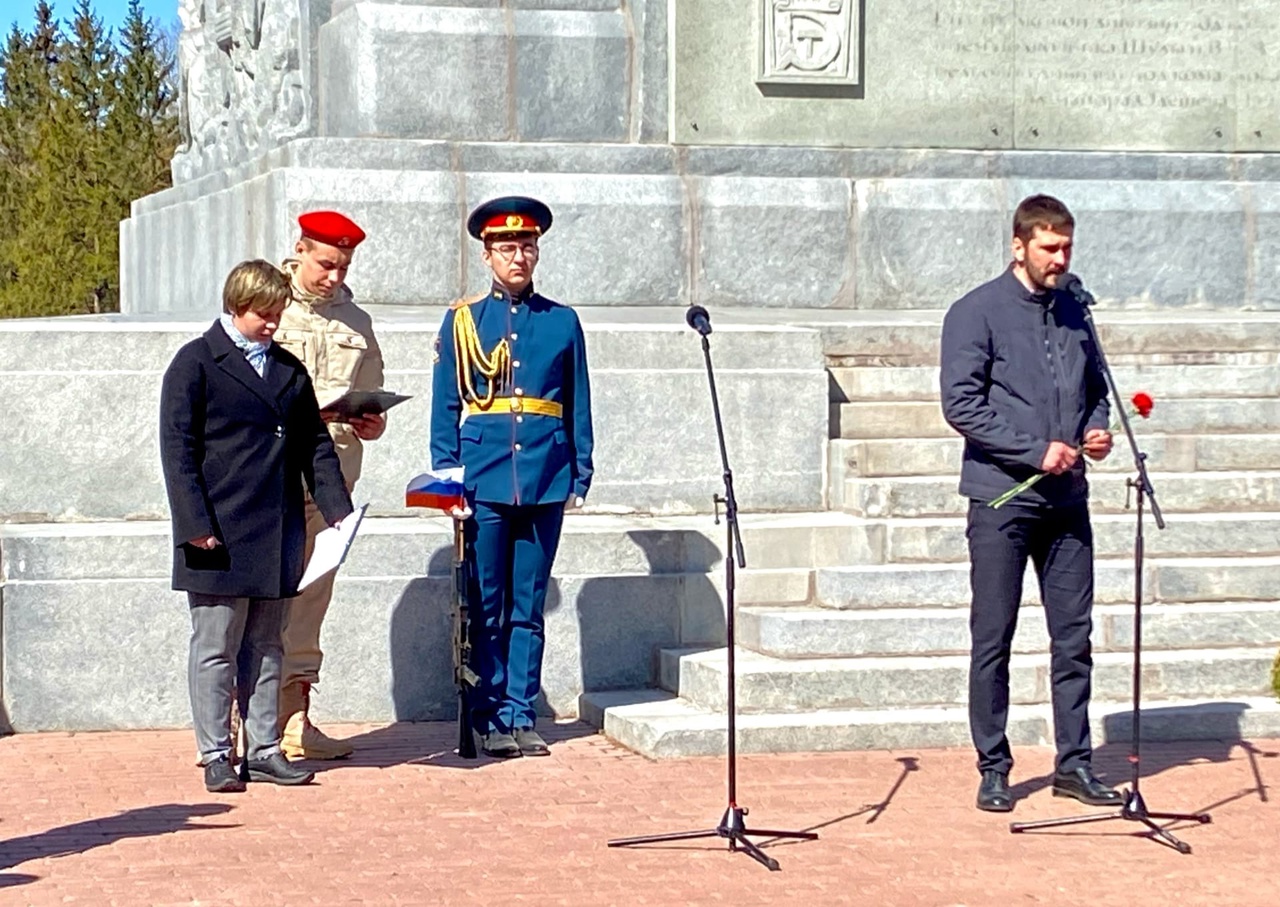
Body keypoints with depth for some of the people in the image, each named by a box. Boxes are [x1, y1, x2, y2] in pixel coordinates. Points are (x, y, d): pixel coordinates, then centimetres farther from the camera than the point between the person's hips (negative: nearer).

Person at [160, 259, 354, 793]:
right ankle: (216, 755, 6)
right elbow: (178, 447, -7)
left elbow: (314, 444, 17)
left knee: (265, 646, 10)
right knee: (215, 647, 0)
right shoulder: (196, 363, -2)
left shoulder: (289, 369, 15)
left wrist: (337, 508, 4)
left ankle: (264, 751, 15)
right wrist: (195, 524, -14)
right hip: (219, 534, -5)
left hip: (278, 534, 6)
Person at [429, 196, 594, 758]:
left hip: (545, 483, 1)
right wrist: (447, 477, -2)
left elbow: (578, 409, 11)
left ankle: (520, 717, 10)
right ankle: (491, 722, 7)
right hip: (483, 482, -1)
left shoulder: (562, 322, 9)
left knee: (528, 607, 5)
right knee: (485, 607, 2)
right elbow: (445, 408, 6)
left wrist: (580, 478, 5)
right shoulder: (463, 321, 6)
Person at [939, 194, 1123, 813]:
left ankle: (1075, 763, 16)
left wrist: (1097, 429, 2)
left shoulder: (1073, 313, 12)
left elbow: (1096, 388, 24)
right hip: (1001, 497, -5)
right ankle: (993, 769, 9)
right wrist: (1036, 451, -16)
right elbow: (960, 403, -13)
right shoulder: (978, 313, -6)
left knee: (1074, 635, 7)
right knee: (993, 639, 1)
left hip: (1066, 499, 5)